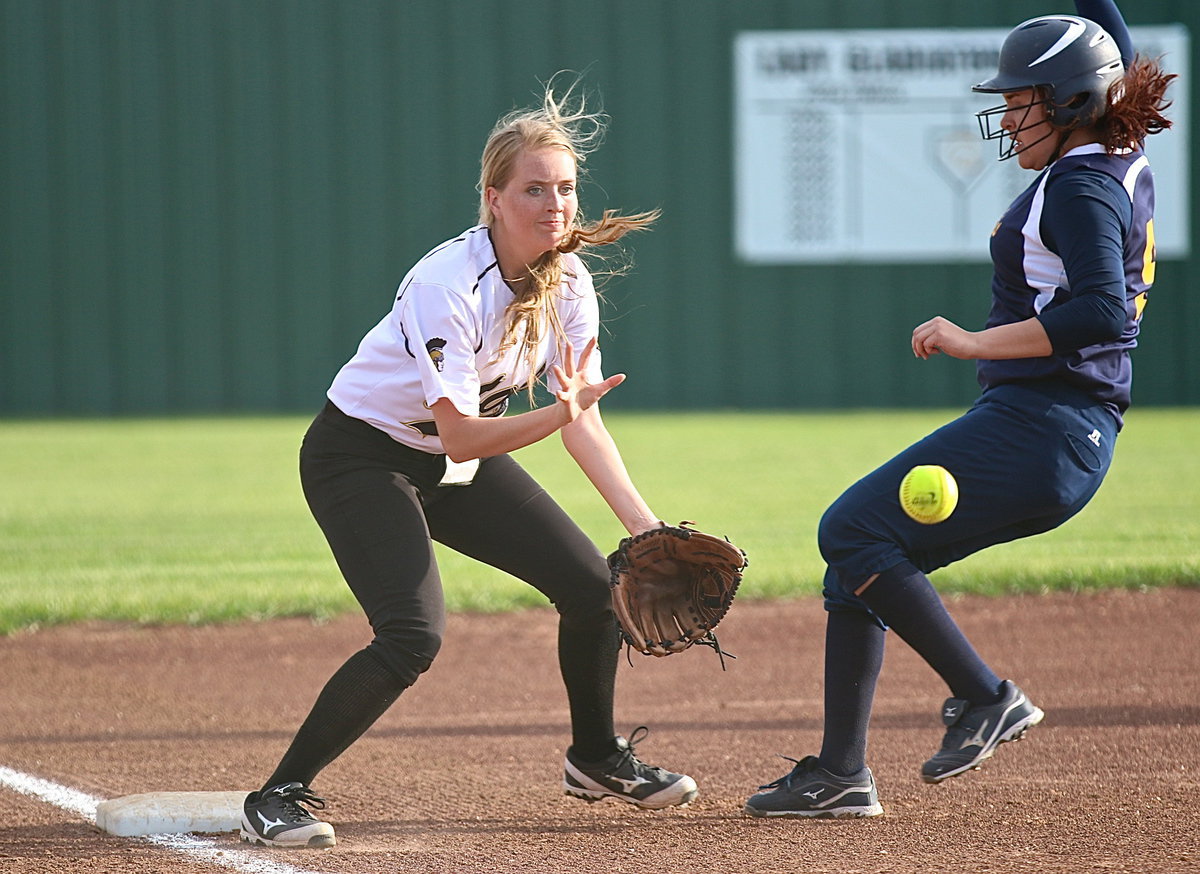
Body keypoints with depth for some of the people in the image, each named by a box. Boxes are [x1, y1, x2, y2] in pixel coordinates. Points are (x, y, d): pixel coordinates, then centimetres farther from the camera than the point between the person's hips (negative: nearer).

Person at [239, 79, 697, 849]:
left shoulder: (567, 279, -9)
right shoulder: (450, 286, -31)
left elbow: (584, 421, -9)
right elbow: (461, 436, -32)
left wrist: (645, 525, -18)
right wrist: (556, 414, -47)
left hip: (458, 465, 7)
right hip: (362, 458, -7)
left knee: (594, 586, 4)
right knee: (413, 635, -26)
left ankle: (596, 758, 30)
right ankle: (279, 797, -15)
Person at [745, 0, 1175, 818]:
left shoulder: (1080, 189, -14)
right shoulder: (1126, 166, 13)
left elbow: (1102, 313, -27)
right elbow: (1119, 67, 33)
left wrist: (977, 343, -25)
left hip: (1036, 427, -10)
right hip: (1076, 441, 10)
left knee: (851, 530, -12)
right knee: (861, 552, 11)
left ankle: (983, 694, -13)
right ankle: (842, 773, 10)